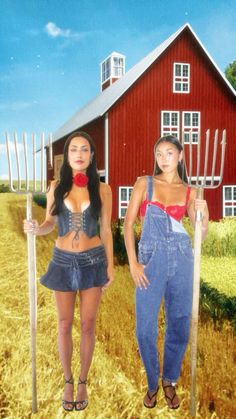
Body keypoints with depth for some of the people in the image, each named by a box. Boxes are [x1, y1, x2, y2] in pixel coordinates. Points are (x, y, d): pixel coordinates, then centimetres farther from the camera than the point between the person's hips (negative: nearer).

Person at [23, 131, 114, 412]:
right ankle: (68, 381, 30)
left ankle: (83, 382, 27)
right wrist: (35, 228, -17)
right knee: (64, 324, 10)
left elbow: (105, 230, 1)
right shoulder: (56, 187, -2)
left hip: (93, 261, -1)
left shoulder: (102, 189, -3)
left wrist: (110, 265, 1)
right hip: (63, 261, 1)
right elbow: (50, 223, 6)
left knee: (88, 324, 7)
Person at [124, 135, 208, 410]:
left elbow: (201, 233, 8)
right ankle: (152, 382, 28)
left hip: (181, 259, 2)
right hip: (151, 260, -1)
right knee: (145, 329, 1)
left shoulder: (189, 191, 7)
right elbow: (128, 223, -1)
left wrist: (204, 214, -13)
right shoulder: (144, 183, 3)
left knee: (178, 325, 10)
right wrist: (133, 263, -8)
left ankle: (169, 381, 33)